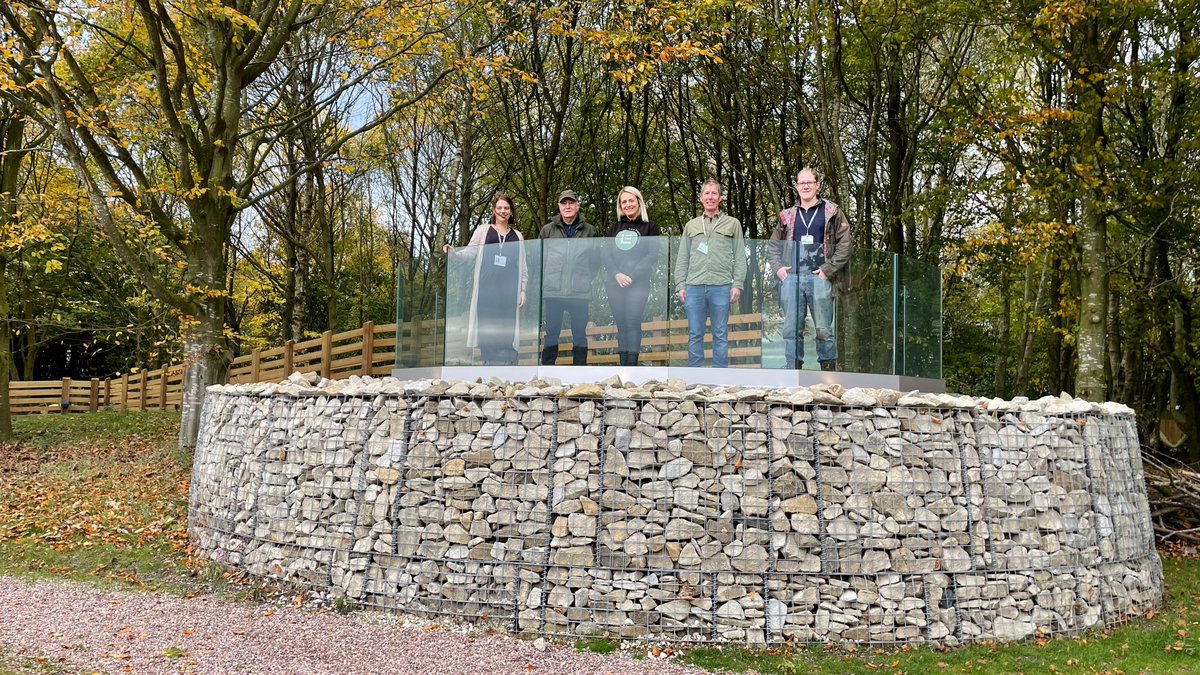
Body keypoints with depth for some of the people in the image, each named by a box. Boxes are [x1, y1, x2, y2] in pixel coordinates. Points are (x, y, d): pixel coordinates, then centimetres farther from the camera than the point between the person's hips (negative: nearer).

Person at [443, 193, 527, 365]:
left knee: (507, 325, -4)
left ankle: (508, 364, -1)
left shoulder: (517, 236, 18)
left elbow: (523, 265, 16)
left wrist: (523, 289, 8)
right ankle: (489, 362, -2)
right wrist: (452, 252, -10)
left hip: (509, 288, 1)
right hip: (487, 286, -1)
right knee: (487, 324, -5)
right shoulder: (483, 230, 14)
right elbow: (470, 251, 8)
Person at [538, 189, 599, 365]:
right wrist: (544, 280, 4)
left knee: (580, 333, 6)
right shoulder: (548, 230, 7)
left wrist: (587, 278, 4)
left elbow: (596, 259, 12)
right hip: (553, 291, 0)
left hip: (580, 292, 0)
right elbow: (538, 258, 11)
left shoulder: (589, 230, 7)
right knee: (551, 333, 4)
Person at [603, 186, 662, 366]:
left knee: (633, 322, -13)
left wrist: (632, 276, -14)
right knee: (621, 324, 1)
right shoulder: (615, 228, 18)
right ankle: (623, 364, 2)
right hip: (614, 283, 4)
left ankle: (632, 364, -15)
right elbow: (606, 254, 10)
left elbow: (653, 255, -3)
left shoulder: (650, 227, 6)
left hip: (638, 283, -4)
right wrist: (617, 274, -9)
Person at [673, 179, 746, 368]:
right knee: (695, 335, 3)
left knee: (720, 335, 2)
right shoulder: (691, 225, 17)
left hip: (721, 287, -2)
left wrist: (737, 284, -4)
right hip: (694, 287, 2)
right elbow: (682, 258, 14)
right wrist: (680, 285, 5)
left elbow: (739, 257, 6)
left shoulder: (732, 224, 11)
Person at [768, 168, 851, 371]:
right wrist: (778, 267, 4)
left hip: (819, 278, -3)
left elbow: (844, 245, 0)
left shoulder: (831, 212, 8)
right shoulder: (788, 215, 17)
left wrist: (828, 269, -8)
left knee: (824, 329, -3)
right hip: (791, 278, 3)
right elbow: (773, 246, 21)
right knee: (791, 330, 2)